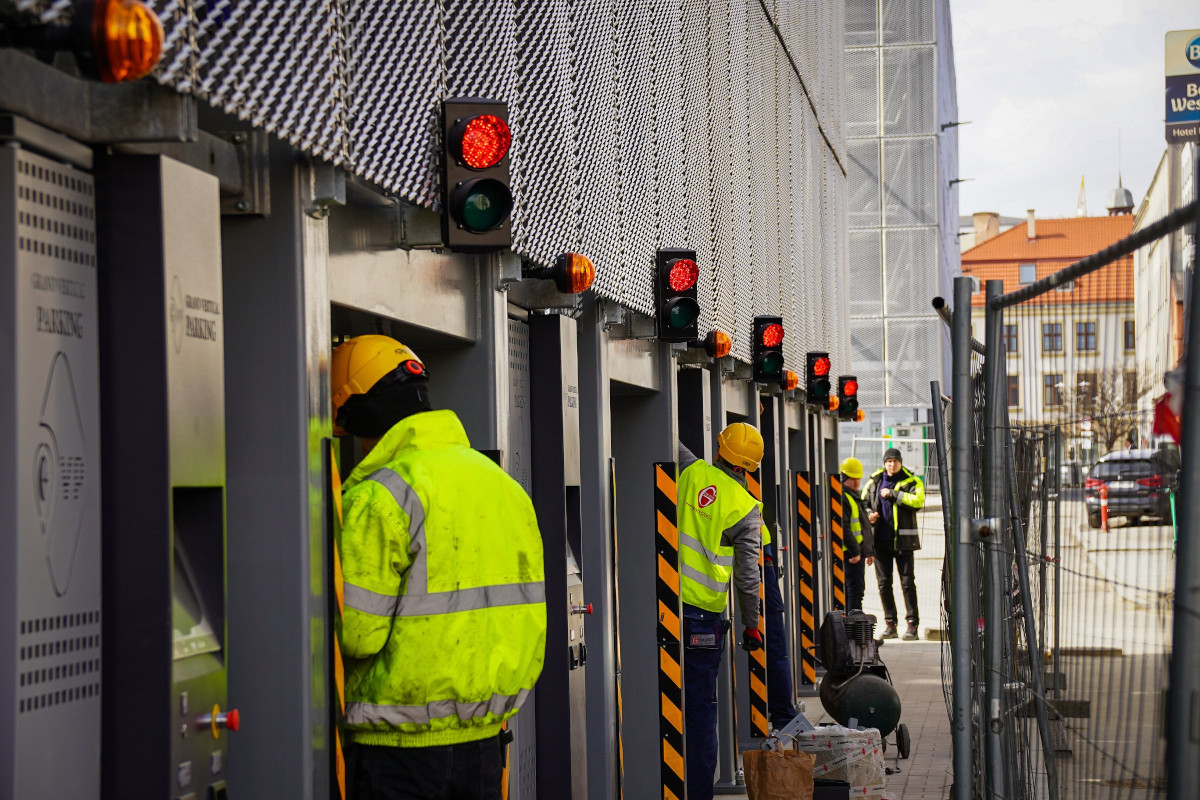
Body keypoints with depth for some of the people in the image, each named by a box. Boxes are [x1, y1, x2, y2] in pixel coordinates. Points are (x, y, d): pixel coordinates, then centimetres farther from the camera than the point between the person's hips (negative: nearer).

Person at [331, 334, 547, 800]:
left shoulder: (380, 496, -14)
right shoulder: (505, 485, 11)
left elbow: (355, 634, -18)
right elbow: (528, 616, 13)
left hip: (400, 749, -7)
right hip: (485, 742, 7)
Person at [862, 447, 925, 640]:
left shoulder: (911, 482, -1)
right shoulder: (874, 482, 10)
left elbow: (918, 501, -19)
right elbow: (863, 503, 20)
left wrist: (893, 494, -18)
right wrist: (869, 515, -2)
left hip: (902, 540, -4)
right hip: (881, 540, 4)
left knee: (908, 582, -3)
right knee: (884, 583, 6)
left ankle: (912, 624, -1)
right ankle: (890, 624, 14)